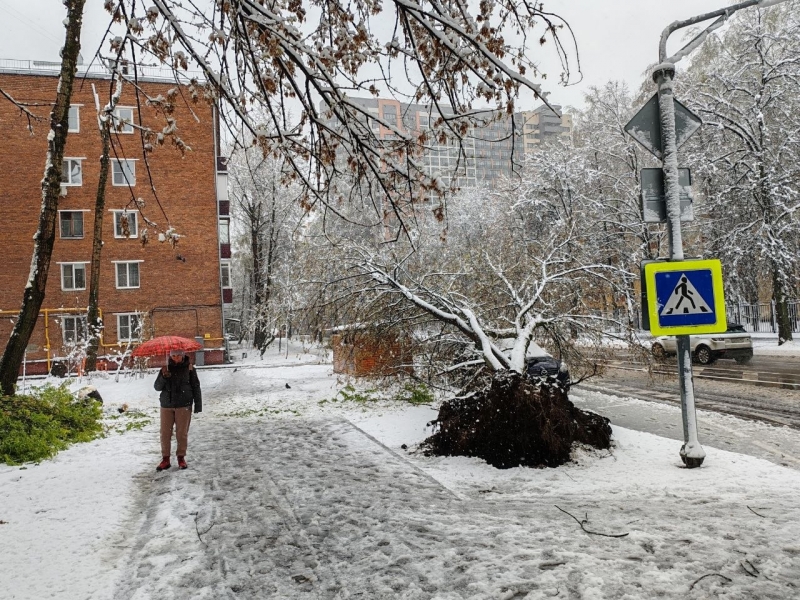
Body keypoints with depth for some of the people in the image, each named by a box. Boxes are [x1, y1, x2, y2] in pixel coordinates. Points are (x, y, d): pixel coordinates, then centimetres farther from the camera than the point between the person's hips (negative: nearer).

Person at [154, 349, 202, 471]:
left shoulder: (189, 368, -1)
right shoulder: (165, 368, 6)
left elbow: (196, 387, 1)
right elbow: (157, 387, 4)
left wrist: (198, 405, -2)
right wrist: (163, 377, -16)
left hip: (183, 405, -2)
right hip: (166, 405, 2)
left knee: (182, 433, 3)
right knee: (165, 433, 3)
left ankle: (181, 458, 16)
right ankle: (165, 459, 13)